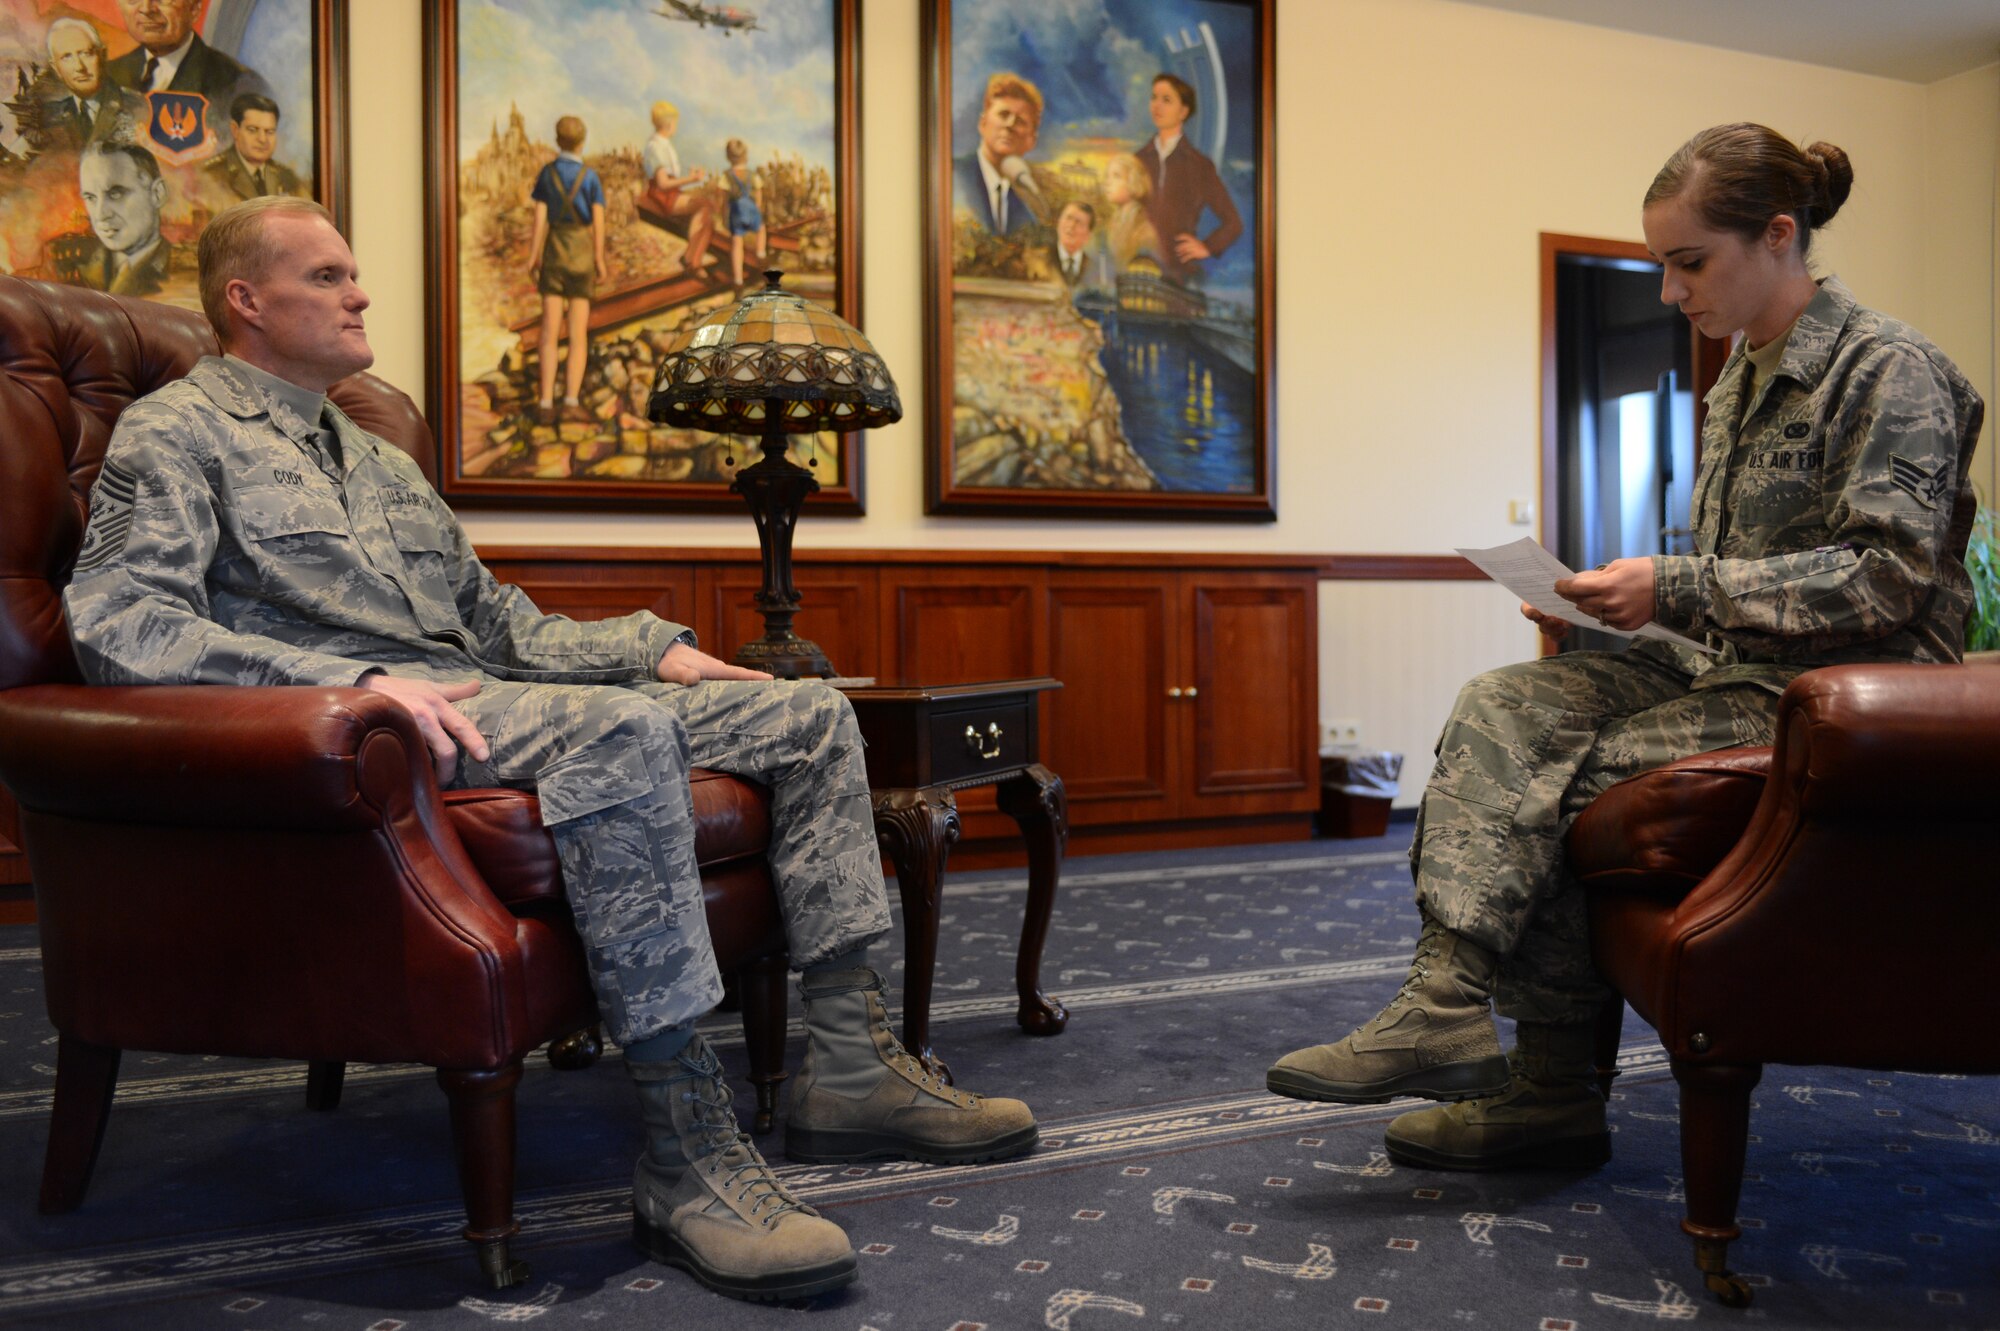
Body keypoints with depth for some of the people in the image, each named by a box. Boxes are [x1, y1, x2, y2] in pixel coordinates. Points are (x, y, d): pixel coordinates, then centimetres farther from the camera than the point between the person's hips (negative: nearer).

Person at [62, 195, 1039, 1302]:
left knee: (808, 712, -3)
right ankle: (688, 1150, -35)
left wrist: (655, 648, 10)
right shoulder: (174, 434, 6)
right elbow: (116, 625, -13)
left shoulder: (380, 459, 31)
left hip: (471, 699, 8)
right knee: (624, 730, -38)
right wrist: (360, 680, -25)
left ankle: (849, 1066, -8)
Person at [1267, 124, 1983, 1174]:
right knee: (1500, 706, -13)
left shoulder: (1888, 368, -7)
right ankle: (1446, 999, -22)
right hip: (1739, 672, 8)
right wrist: (1610, 609, 0)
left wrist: (1675, 588, -22)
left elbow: (1889, 574, -18)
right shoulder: (1737, 387, 18)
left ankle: (1548, 1088, -9)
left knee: (1574, 781, -23)